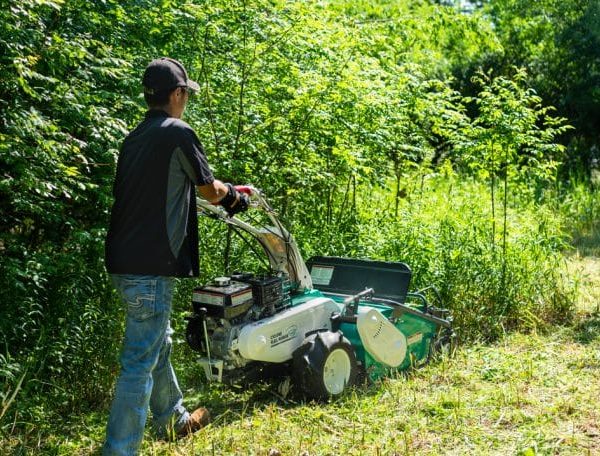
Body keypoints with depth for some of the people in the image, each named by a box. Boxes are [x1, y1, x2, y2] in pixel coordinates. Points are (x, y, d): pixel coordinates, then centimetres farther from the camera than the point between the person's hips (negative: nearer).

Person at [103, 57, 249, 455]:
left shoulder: (136, 137, 14)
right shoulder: (177, 133, -11)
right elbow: (210, 190, -2)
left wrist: (224, 192, 32)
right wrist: (235, 198, 21)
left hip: (126, 260, 9)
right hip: (150, 265, -9)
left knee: (158, 344, 24)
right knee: (140, 362, -4)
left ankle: (174, 419, 41)